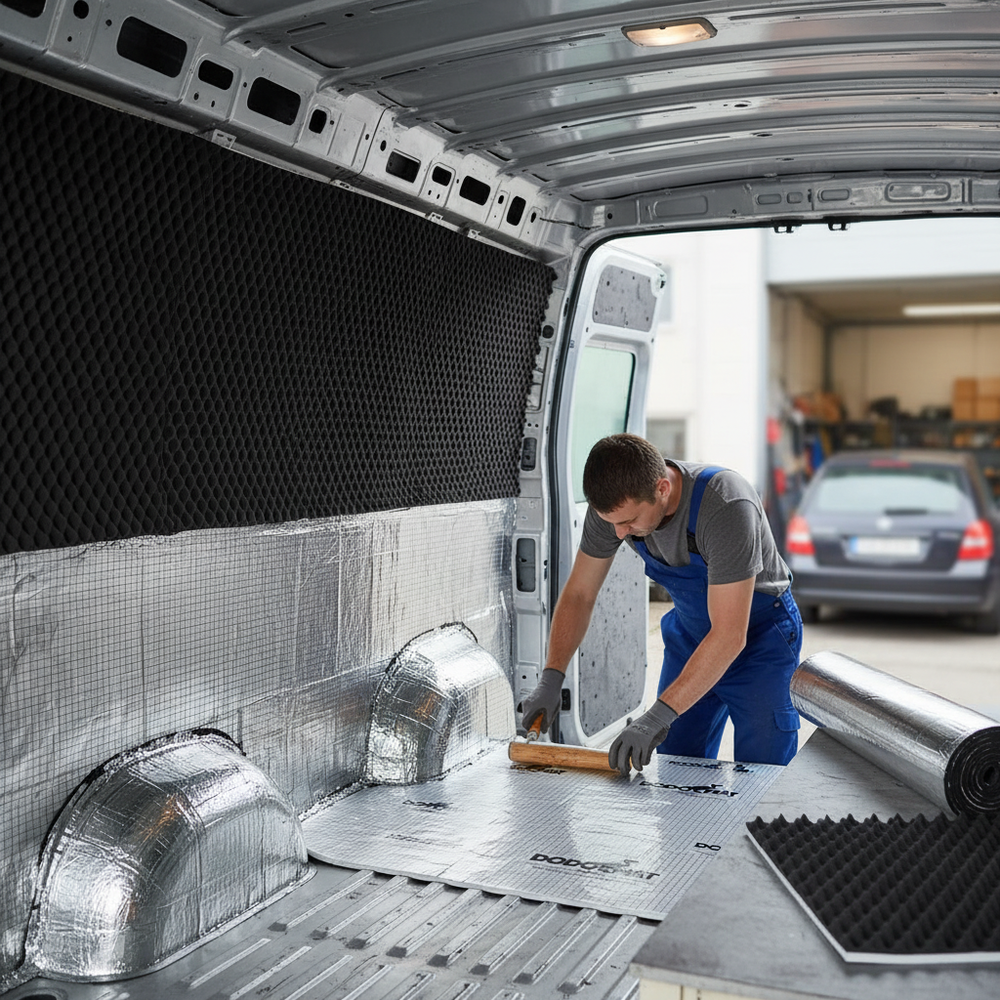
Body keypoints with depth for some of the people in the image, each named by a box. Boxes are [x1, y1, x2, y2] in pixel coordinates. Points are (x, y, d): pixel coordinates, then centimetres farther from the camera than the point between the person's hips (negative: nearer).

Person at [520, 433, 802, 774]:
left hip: (759, 633, -5)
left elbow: (730, 636, -37)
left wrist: (660, 715, -41)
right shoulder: (614, 501, -19)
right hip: (689, 630, 5)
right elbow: (578, 594, -7)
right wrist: (551, 678, -18)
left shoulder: (726, 507, -36)